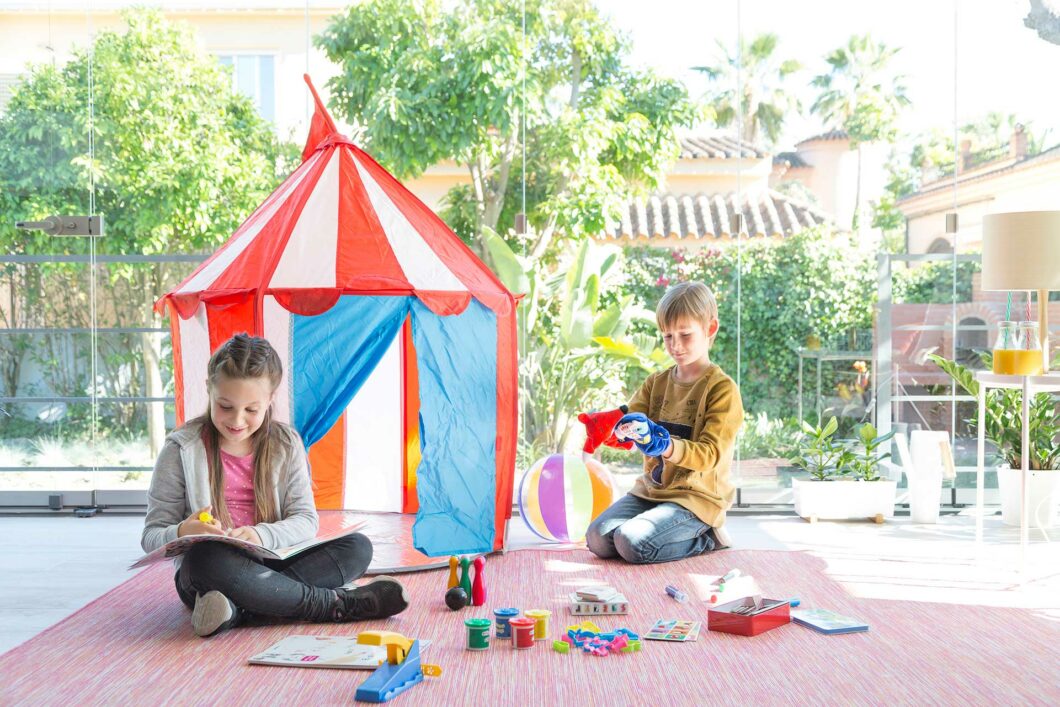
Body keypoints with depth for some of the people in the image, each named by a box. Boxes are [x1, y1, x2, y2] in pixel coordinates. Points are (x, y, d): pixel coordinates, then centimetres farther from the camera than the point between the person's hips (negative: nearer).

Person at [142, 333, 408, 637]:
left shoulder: (286, 445, 6)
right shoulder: (182, 450, -2)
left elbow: (306, 520, 0)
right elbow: (152, 536, -2)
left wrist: (261, 534, -22)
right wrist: (182, 534, -27)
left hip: (269, 564, 3)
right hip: (205, 575, -3)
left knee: (357, 547, -18)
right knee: (205, 556, -38)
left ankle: (237, 609, -33)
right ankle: (340, 603, -30)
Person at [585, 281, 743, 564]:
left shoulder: (722, 389, -9)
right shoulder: (657, 382, 11)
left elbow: (710, 455, -16)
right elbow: (629, 419, 1)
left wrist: (665, 445, -32)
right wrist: (623, 427, -24)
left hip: (695, 497, -6)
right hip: (652, 488, 6)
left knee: (631, 544, -26)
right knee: (597, 538, -11)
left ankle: (706, 538, 0)